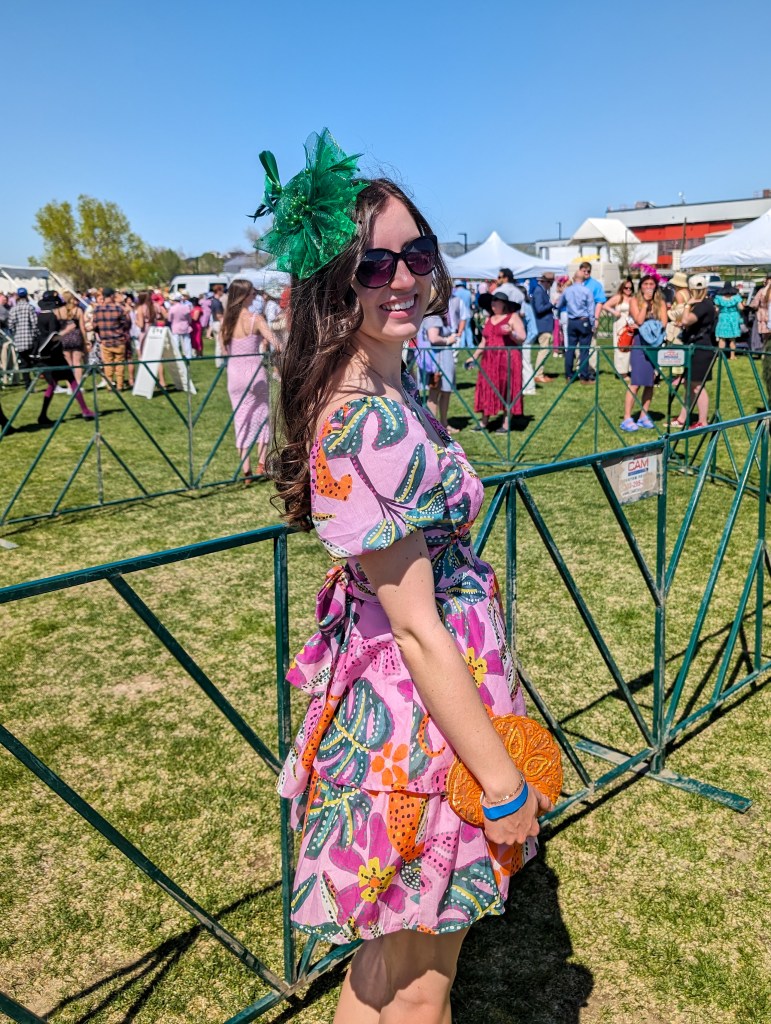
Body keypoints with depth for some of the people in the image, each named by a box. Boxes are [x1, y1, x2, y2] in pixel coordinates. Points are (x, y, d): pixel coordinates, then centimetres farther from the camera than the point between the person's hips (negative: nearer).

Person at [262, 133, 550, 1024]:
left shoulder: (385, 391, 3)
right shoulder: (367, 426, -27)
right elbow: (418, 630, -25)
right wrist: (502, 781, -16)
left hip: (394, 700, 9)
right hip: (421, 717, -9)